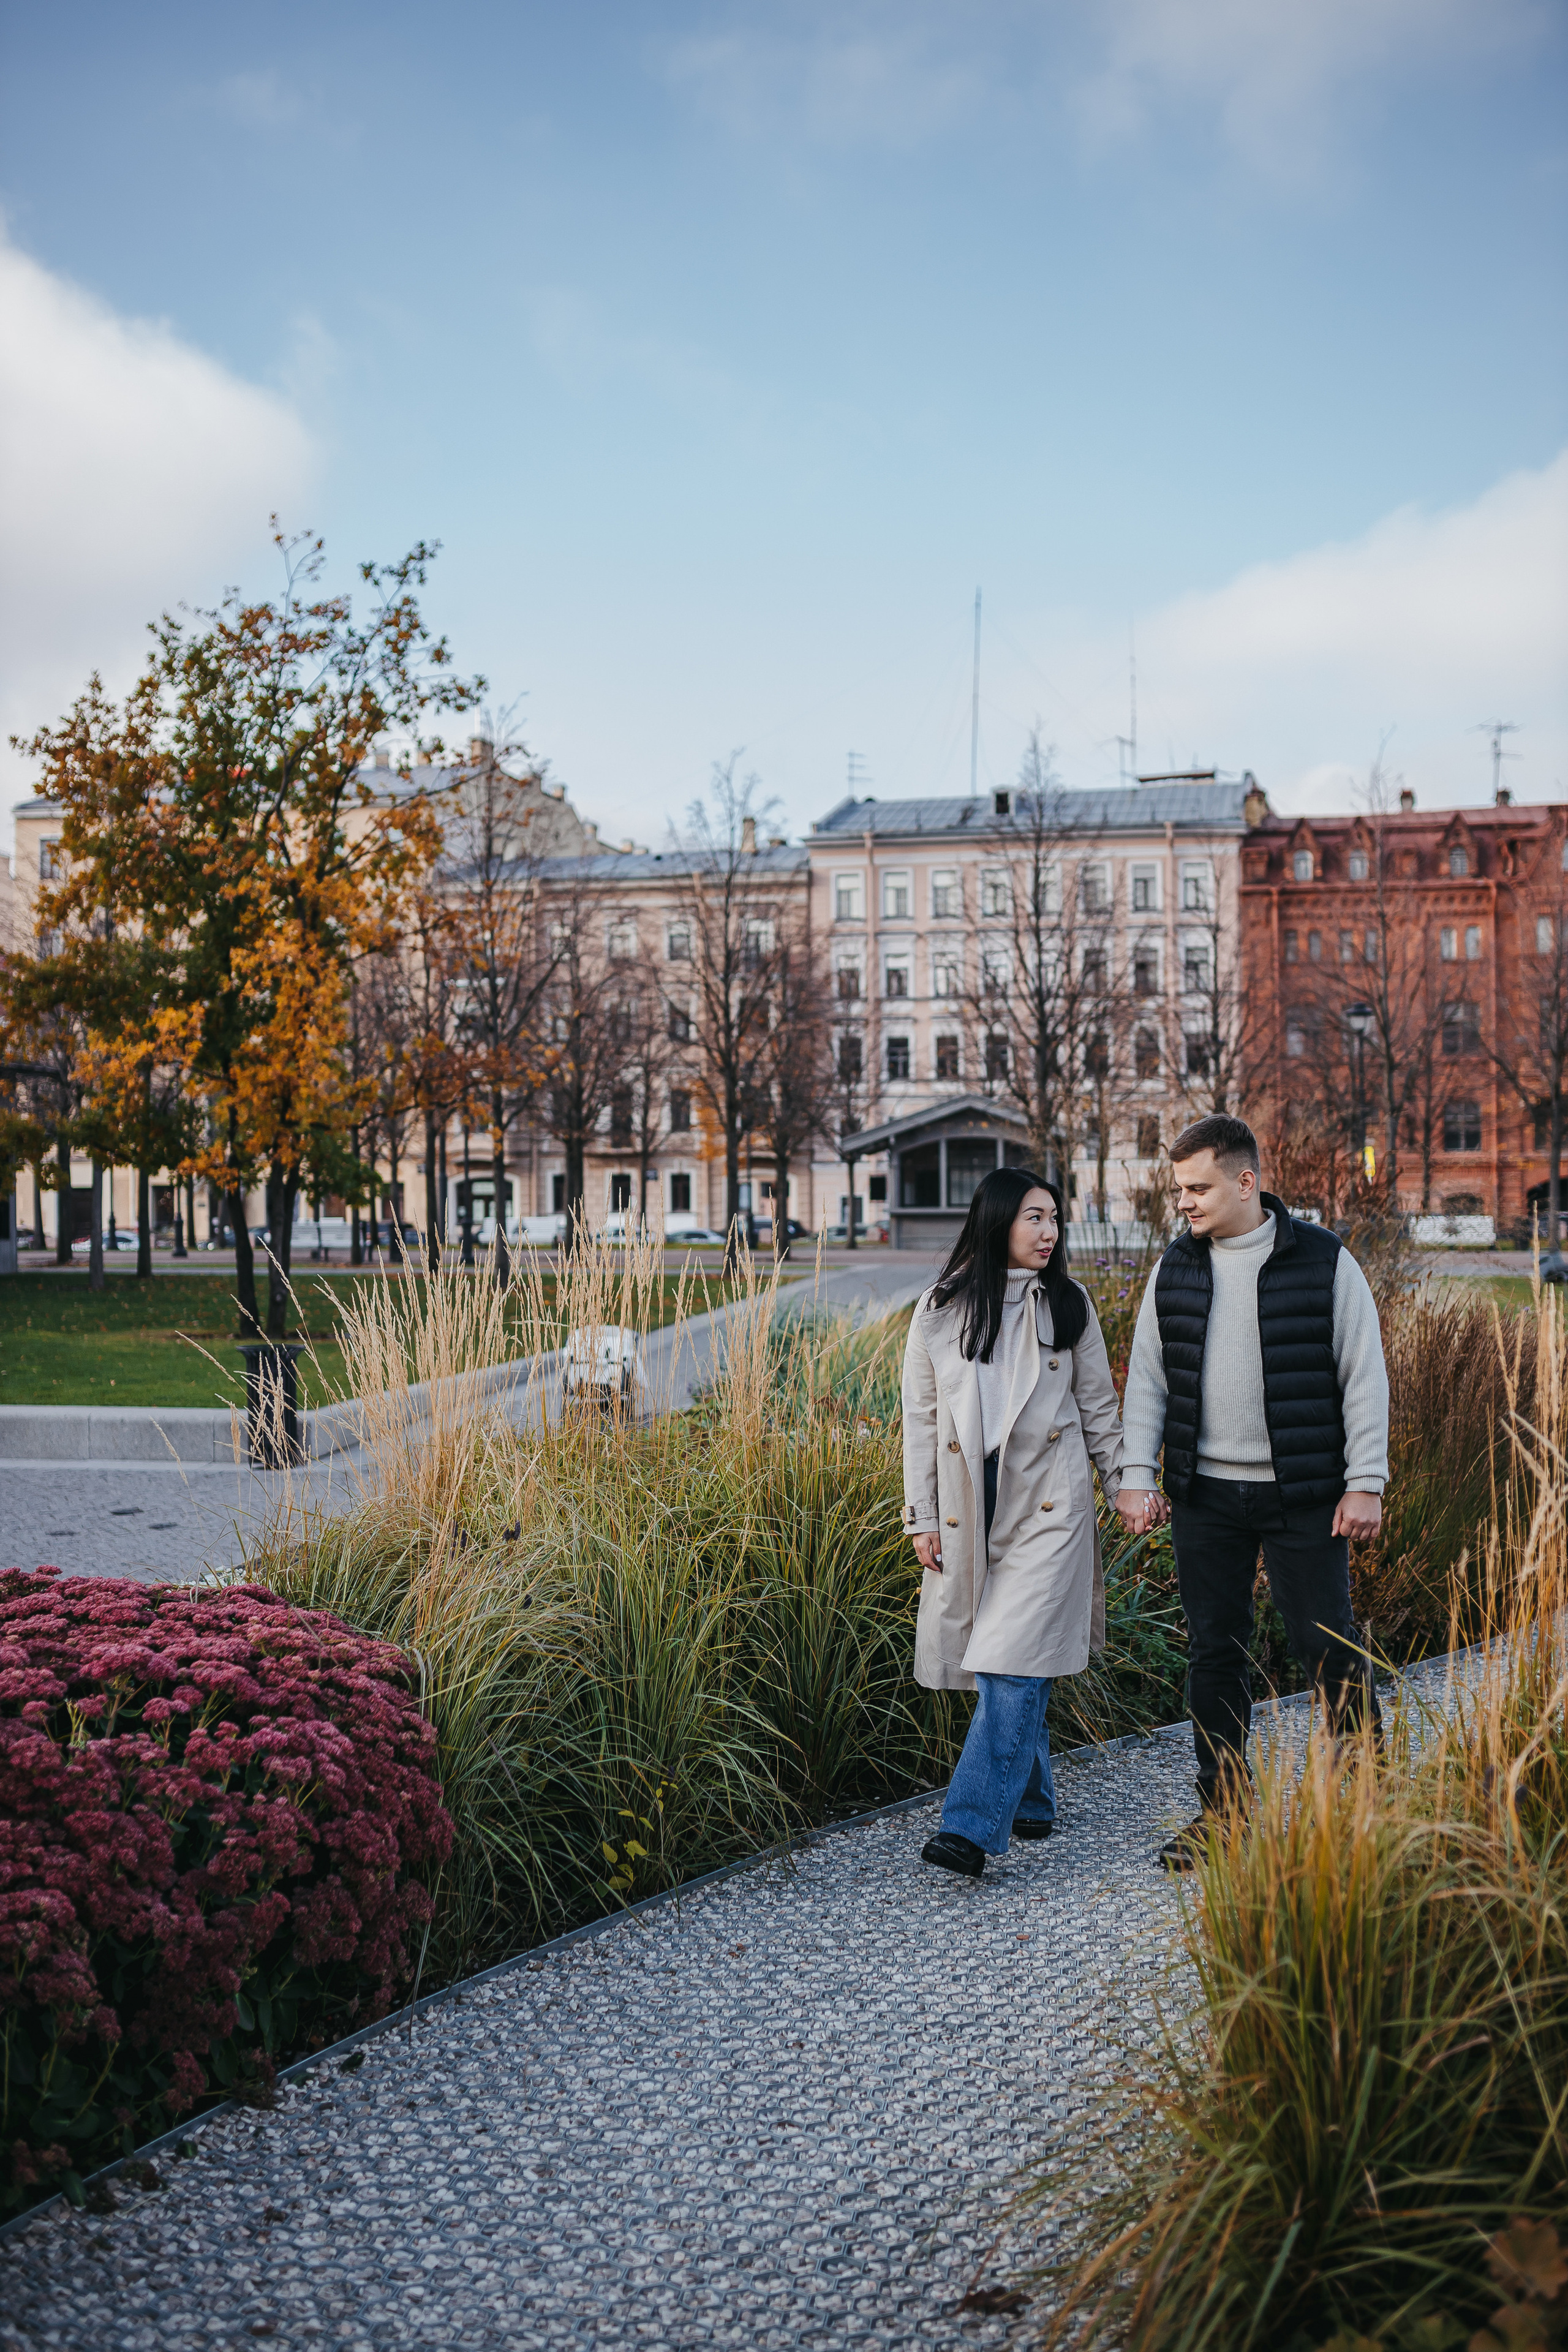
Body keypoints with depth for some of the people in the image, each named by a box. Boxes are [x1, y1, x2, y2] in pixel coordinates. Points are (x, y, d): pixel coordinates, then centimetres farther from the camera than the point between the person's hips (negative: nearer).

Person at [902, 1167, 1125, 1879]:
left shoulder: (1069, 1306, 5)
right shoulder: (940, 1312, 3)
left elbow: (1099, 1409, 12)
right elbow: (921, 1420, 5)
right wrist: (922, 1518, 3)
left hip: (1049, 1508, -1)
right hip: (970, 1512, 2)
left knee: (1014, 1668, -11)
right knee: (994, 1664, 8)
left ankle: (972, 1828, -14)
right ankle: (1031, 1803, 27)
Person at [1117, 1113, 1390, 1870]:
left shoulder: (1324, 1262, -5)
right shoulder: (1175, 1269, 6)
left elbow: (1363, 1375, -3)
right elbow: (1147, 1378, 11)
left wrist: (1365, 1484, -6)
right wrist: (1137, 1477, 3)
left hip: (1304, 1496, -3)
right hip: (1206, 1496, 4)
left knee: (1328, 1648, 1)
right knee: (1214, 1653, 7)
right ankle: (1222, 1811, 18)